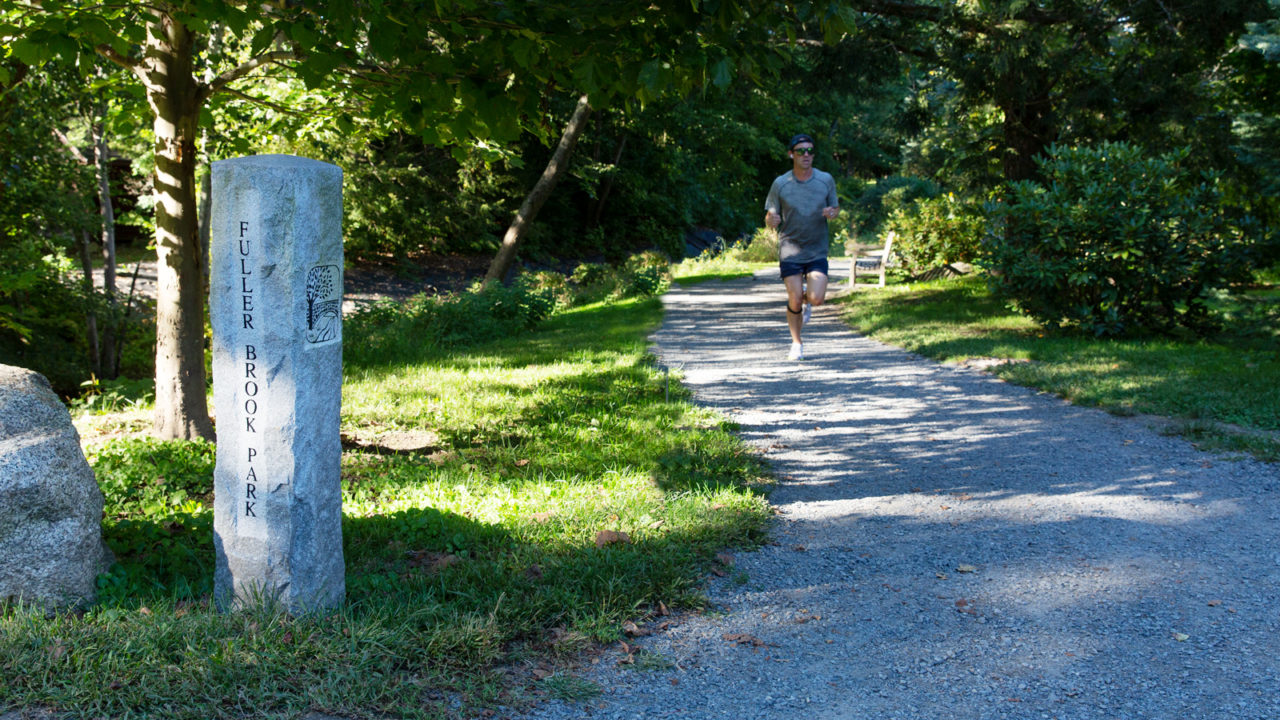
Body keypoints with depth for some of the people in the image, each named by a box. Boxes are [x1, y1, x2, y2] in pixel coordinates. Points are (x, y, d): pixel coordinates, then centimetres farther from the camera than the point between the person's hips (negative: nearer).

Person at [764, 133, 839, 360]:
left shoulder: (826, 180, 0)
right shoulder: (780, 184, -4)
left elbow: (836, 207, 12)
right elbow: (770, 219, 2)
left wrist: (832, 212, -14)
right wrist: (771, 220, -24)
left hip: (817, 250, 1)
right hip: (790, 250, -1)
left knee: (816, 298, -13)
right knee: (794, 301, -4)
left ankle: (806, 300, 26)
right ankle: (796, 343, 19)